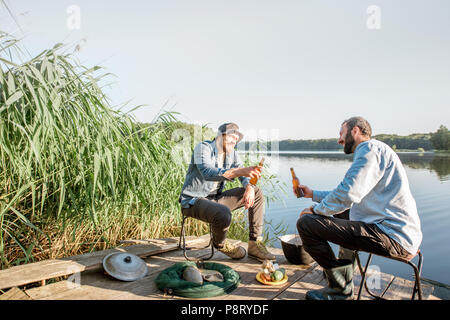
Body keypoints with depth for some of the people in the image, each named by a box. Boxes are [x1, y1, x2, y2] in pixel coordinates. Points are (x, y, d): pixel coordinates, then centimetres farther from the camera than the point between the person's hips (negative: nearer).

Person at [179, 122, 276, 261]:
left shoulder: (232, 154, 9)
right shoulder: (203, 147, -15)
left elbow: (244, 175, 5)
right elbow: (207, 172, -34)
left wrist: (249, 187, -21)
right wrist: (239, 171, -45)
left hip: (215, 198, 8)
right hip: (194, 200, -8)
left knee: (257, 193, -1)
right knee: (223, 213, -38)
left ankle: (255, 244, -3)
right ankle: (220, 244, -1)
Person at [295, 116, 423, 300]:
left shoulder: (370, 149, -11)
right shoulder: (372, 151, 23)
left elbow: (347, 194, -24)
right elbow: (352, 195, 30)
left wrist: (315, 210, -7)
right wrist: (313, 194, 31)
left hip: (393, 237, -11)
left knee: (306, 223, -18)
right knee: (341, 212, 34)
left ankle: (341, 289, -1)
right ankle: (344, 266, 36)